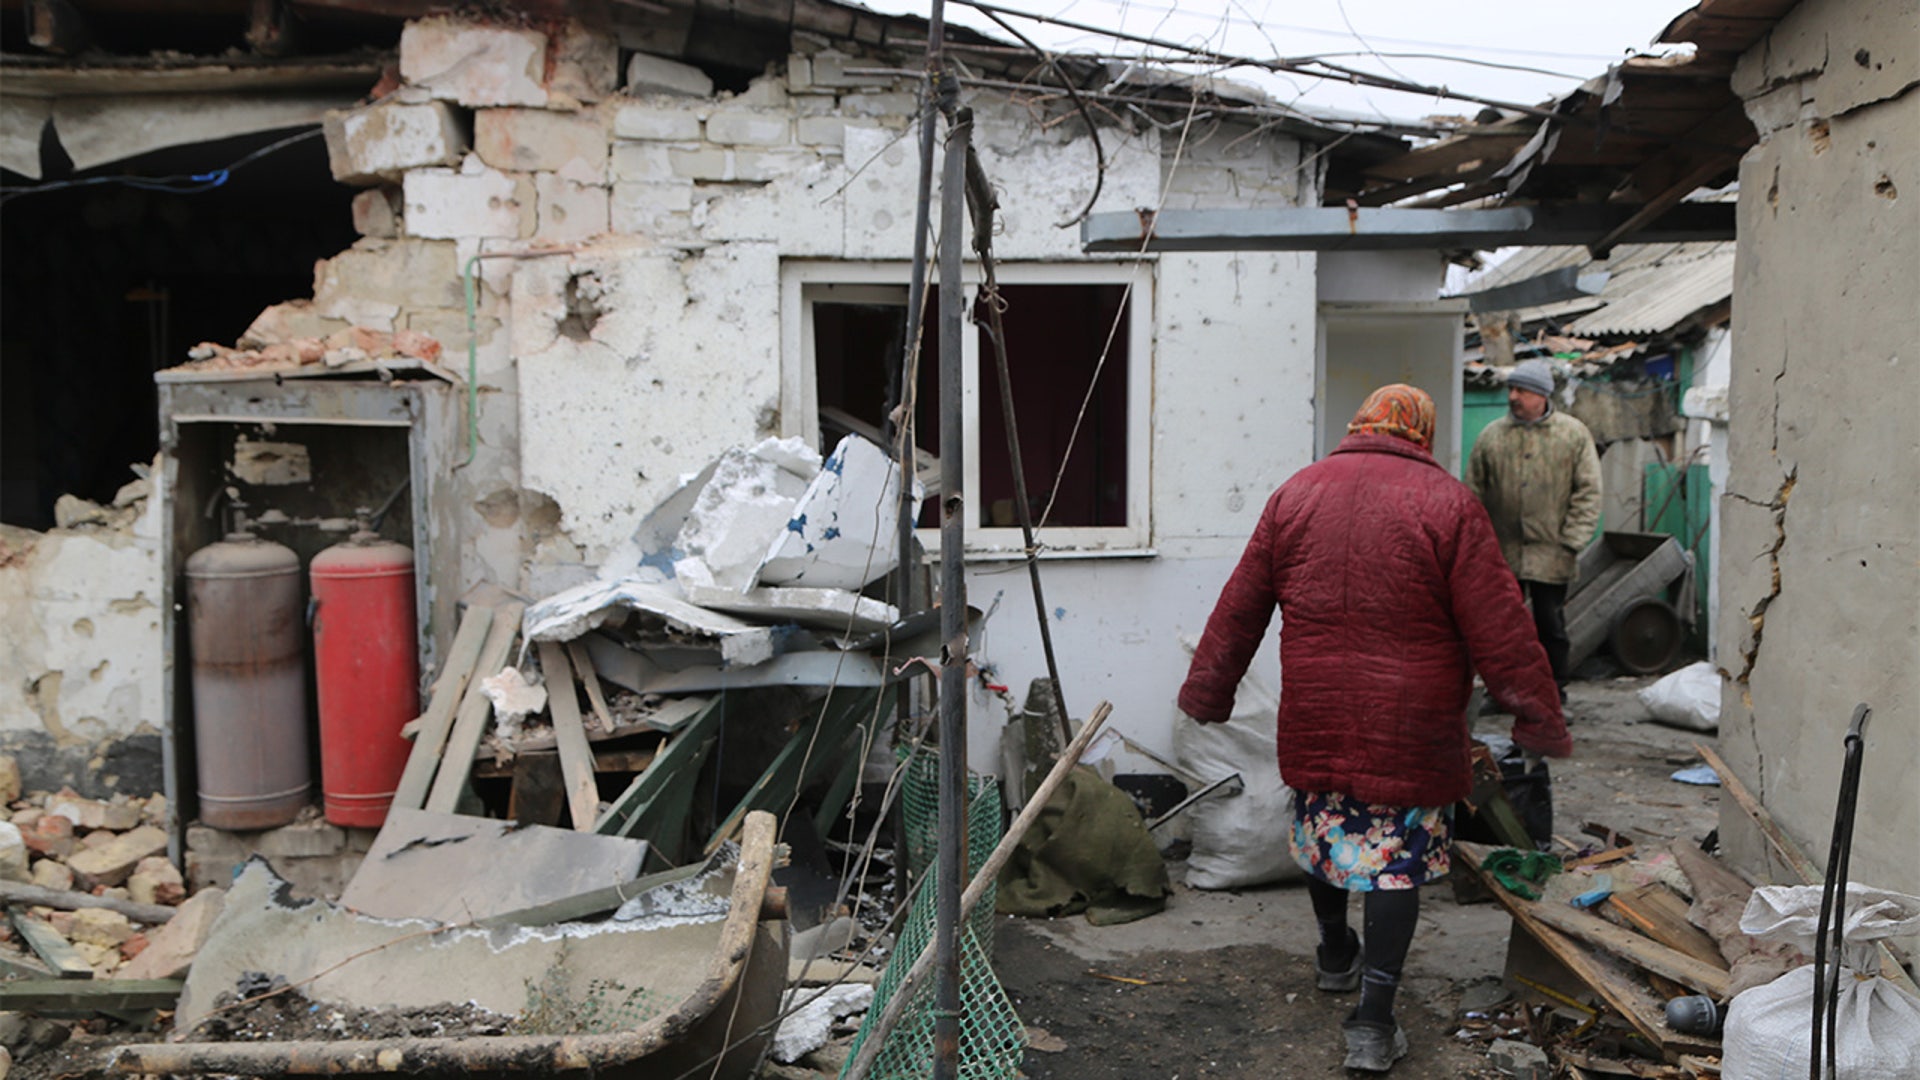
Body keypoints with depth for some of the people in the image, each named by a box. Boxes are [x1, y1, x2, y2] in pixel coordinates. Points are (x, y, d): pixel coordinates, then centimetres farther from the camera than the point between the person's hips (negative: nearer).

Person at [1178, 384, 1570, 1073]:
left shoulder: (1295, 494, 4)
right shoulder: (1446, 503, -8)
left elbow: (1241, 604, 10)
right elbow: (1498, 627, -8)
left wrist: (1207, 691, 19)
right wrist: (1538, 718, -1)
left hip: (1314, 716, 4)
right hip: (1409, 728, -4)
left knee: (1323, 828, 23)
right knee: (1397, 858, 4)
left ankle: (1336, 955, 44)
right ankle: (1372, 1022, 4)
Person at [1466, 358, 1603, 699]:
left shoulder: (1574, 434, 2)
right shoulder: (1492, 436, 6)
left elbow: (1588, 493, 0)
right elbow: (1473, 493, 9)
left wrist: (1571, 542, -8)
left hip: (1549, 553, -2)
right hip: (1501, 552, 2)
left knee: (1550, 626, 5)